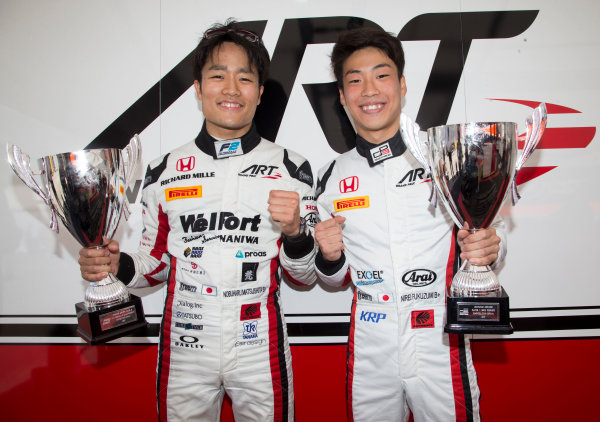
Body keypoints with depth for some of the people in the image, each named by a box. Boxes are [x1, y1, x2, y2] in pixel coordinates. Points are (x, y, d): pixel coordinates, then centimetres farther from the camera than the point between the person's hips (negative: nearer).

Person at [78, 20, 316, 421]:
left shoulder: (291, 169, -4)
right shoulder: (164, 171, 1)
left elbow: (306, 275, -2)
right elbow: (156, 260, 12)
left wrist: (293, 230, -21)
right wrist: (117, 266, -8)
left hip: (259, 351, -1)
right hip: (184, 348, 2)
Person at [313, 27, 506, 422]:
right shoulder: (333, 177, 2)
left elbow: (492, 233, 3)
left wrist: (486, 248, -19)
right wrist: (329, 258, -10)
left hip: (441, 348, -2)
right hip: (370, 355, 3)